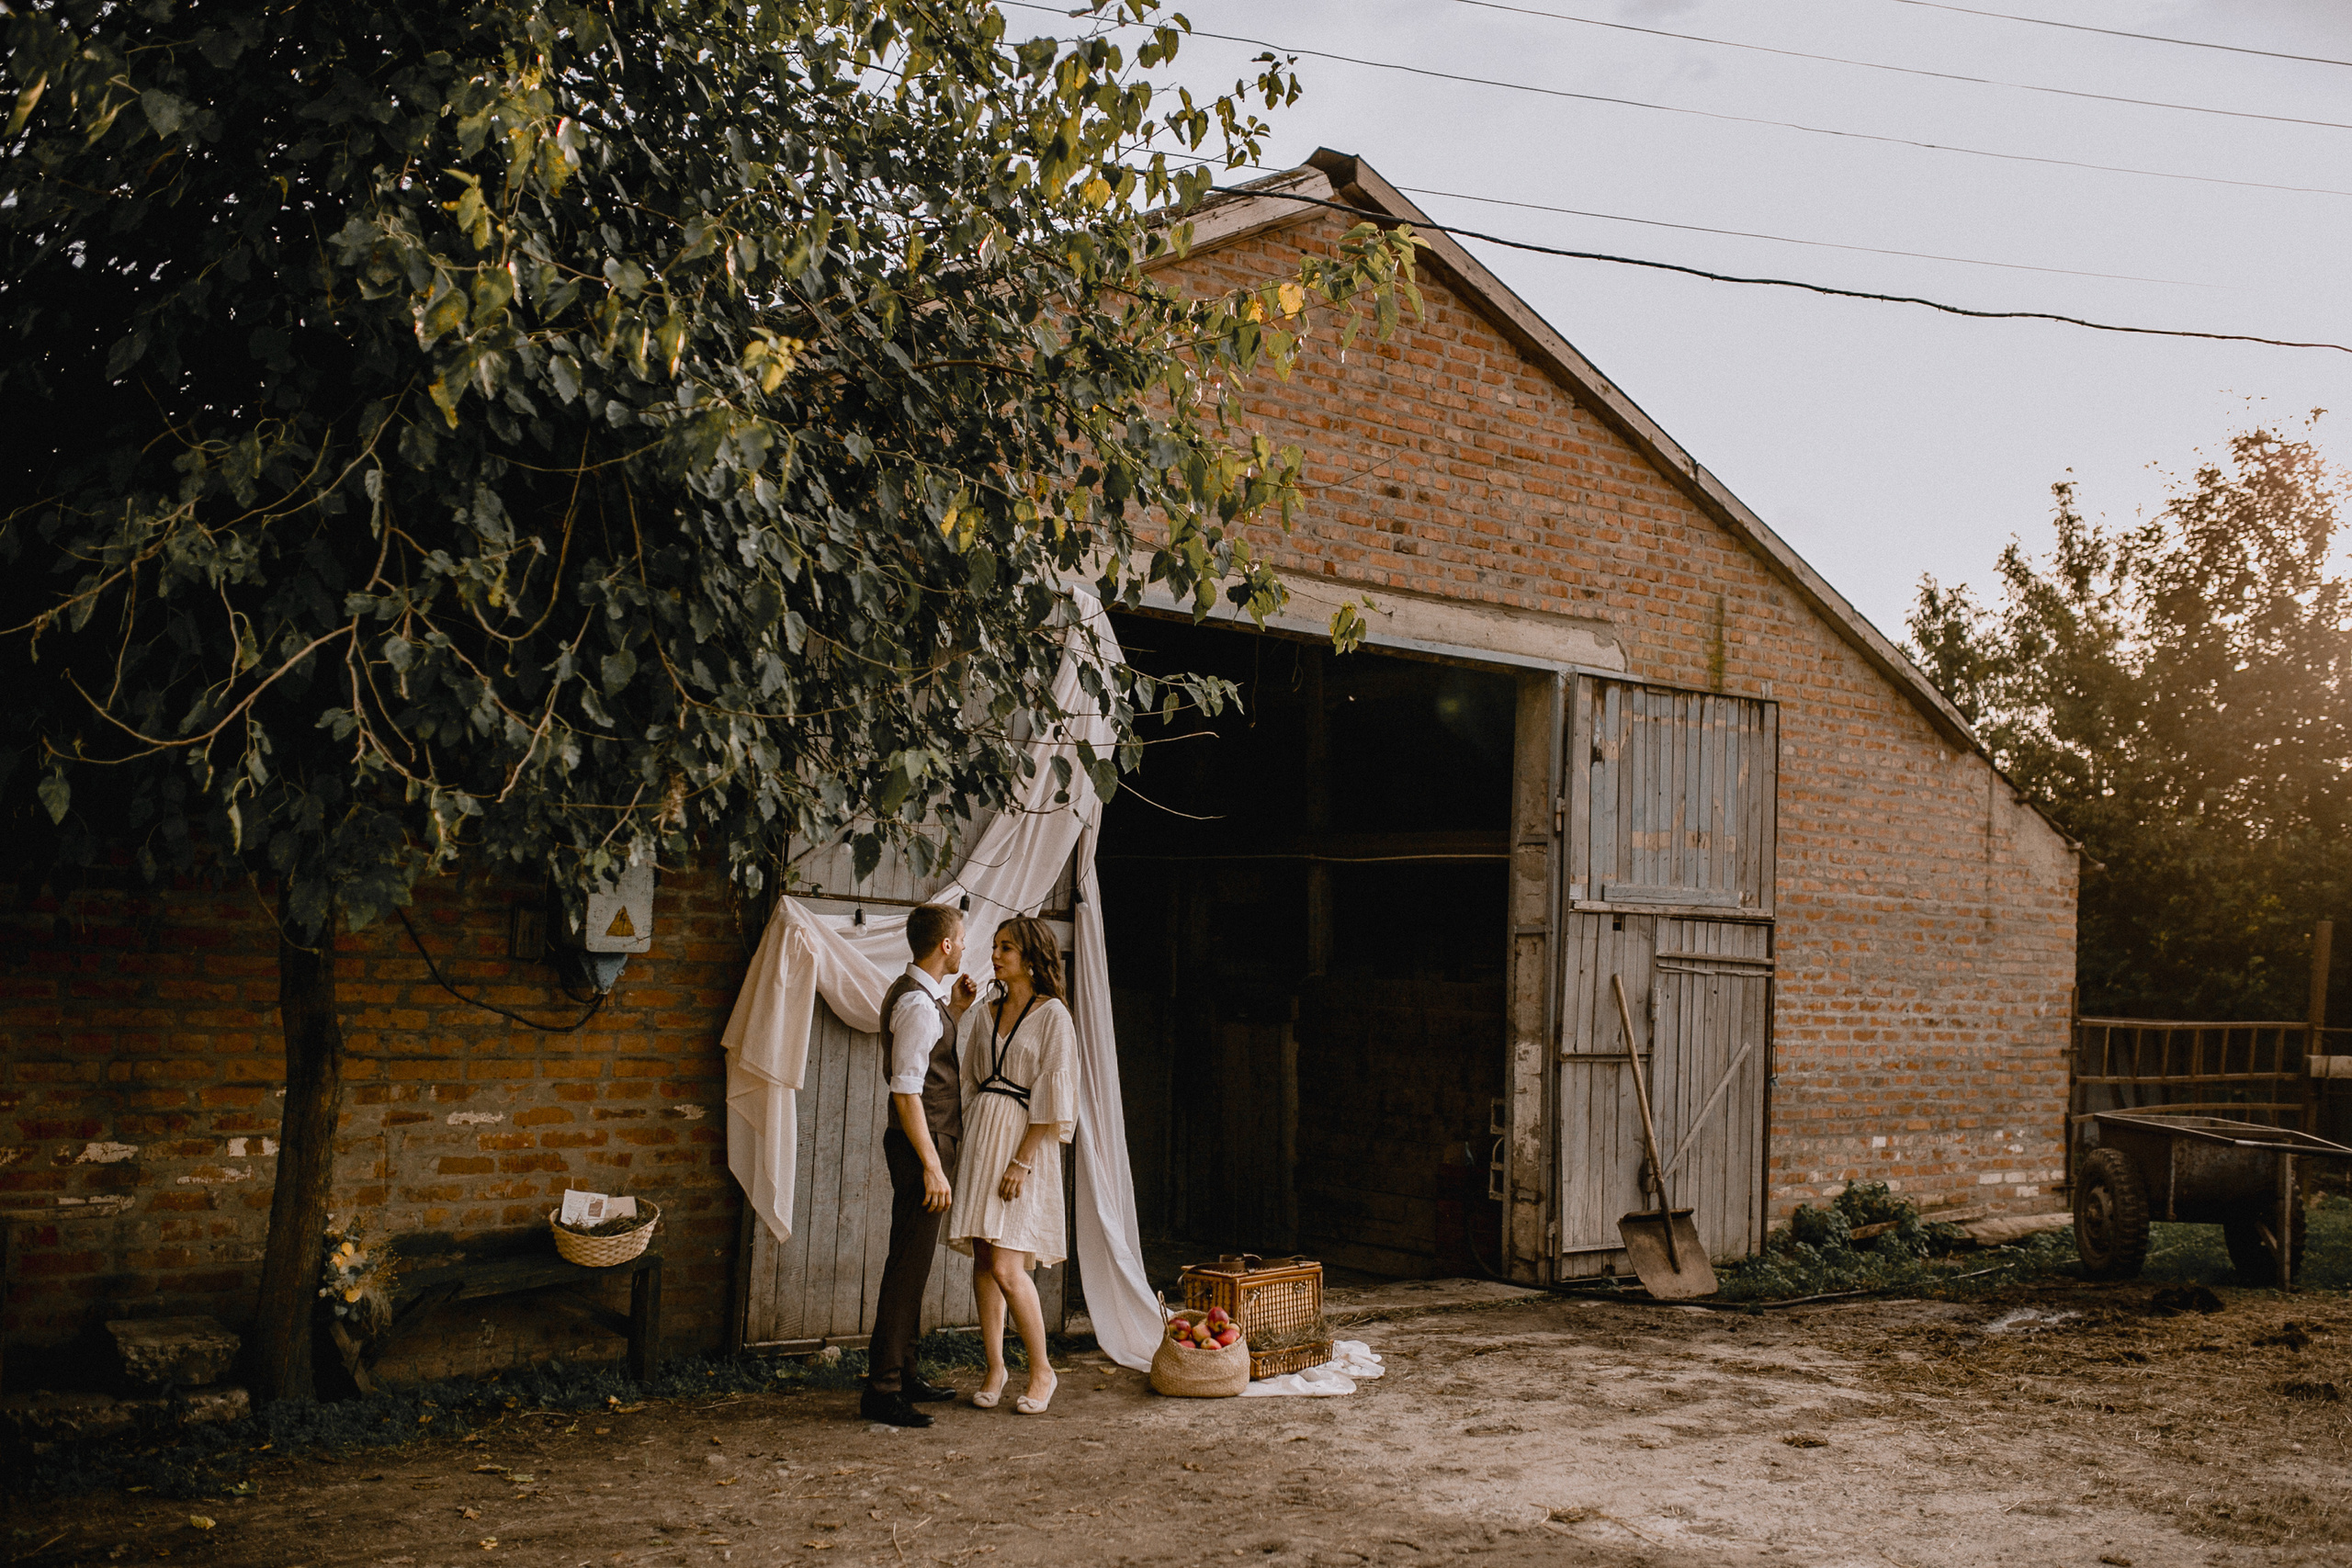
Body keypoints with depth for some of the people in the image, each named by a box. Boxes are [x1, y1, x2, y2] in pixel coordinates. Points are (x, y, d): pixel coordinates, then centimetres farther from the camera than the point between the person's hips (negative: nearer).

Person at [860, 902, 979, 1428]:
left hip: (931, 1143, 11)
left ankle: (902, 1374, 26)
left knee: (913, 1263, 16)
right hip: (922, 1146, -11)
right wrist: (932, 1166, -24)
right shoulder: (917, 1005, -18)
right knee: (909, 1266, -8)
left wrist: (957, 1009, 15)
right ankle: (882, 1390, -6)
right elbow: (906, 1092, -23)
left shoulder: (923, 995, 13)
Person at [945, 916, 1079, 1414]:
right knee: (983, 1261, 5)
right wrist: (968, 1146, 6)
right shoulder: (984, 1016, 14)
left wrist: (1022, 1161, -16)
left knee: (1007, 1268, -12)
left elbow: (1053, 1097, -10)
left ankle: (1041, 1370, 3)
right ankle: (994, 1368, 14)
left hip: (1025, 1144, -6)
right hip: (980, 1137, 6)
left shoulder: (1052, 1015, -5)